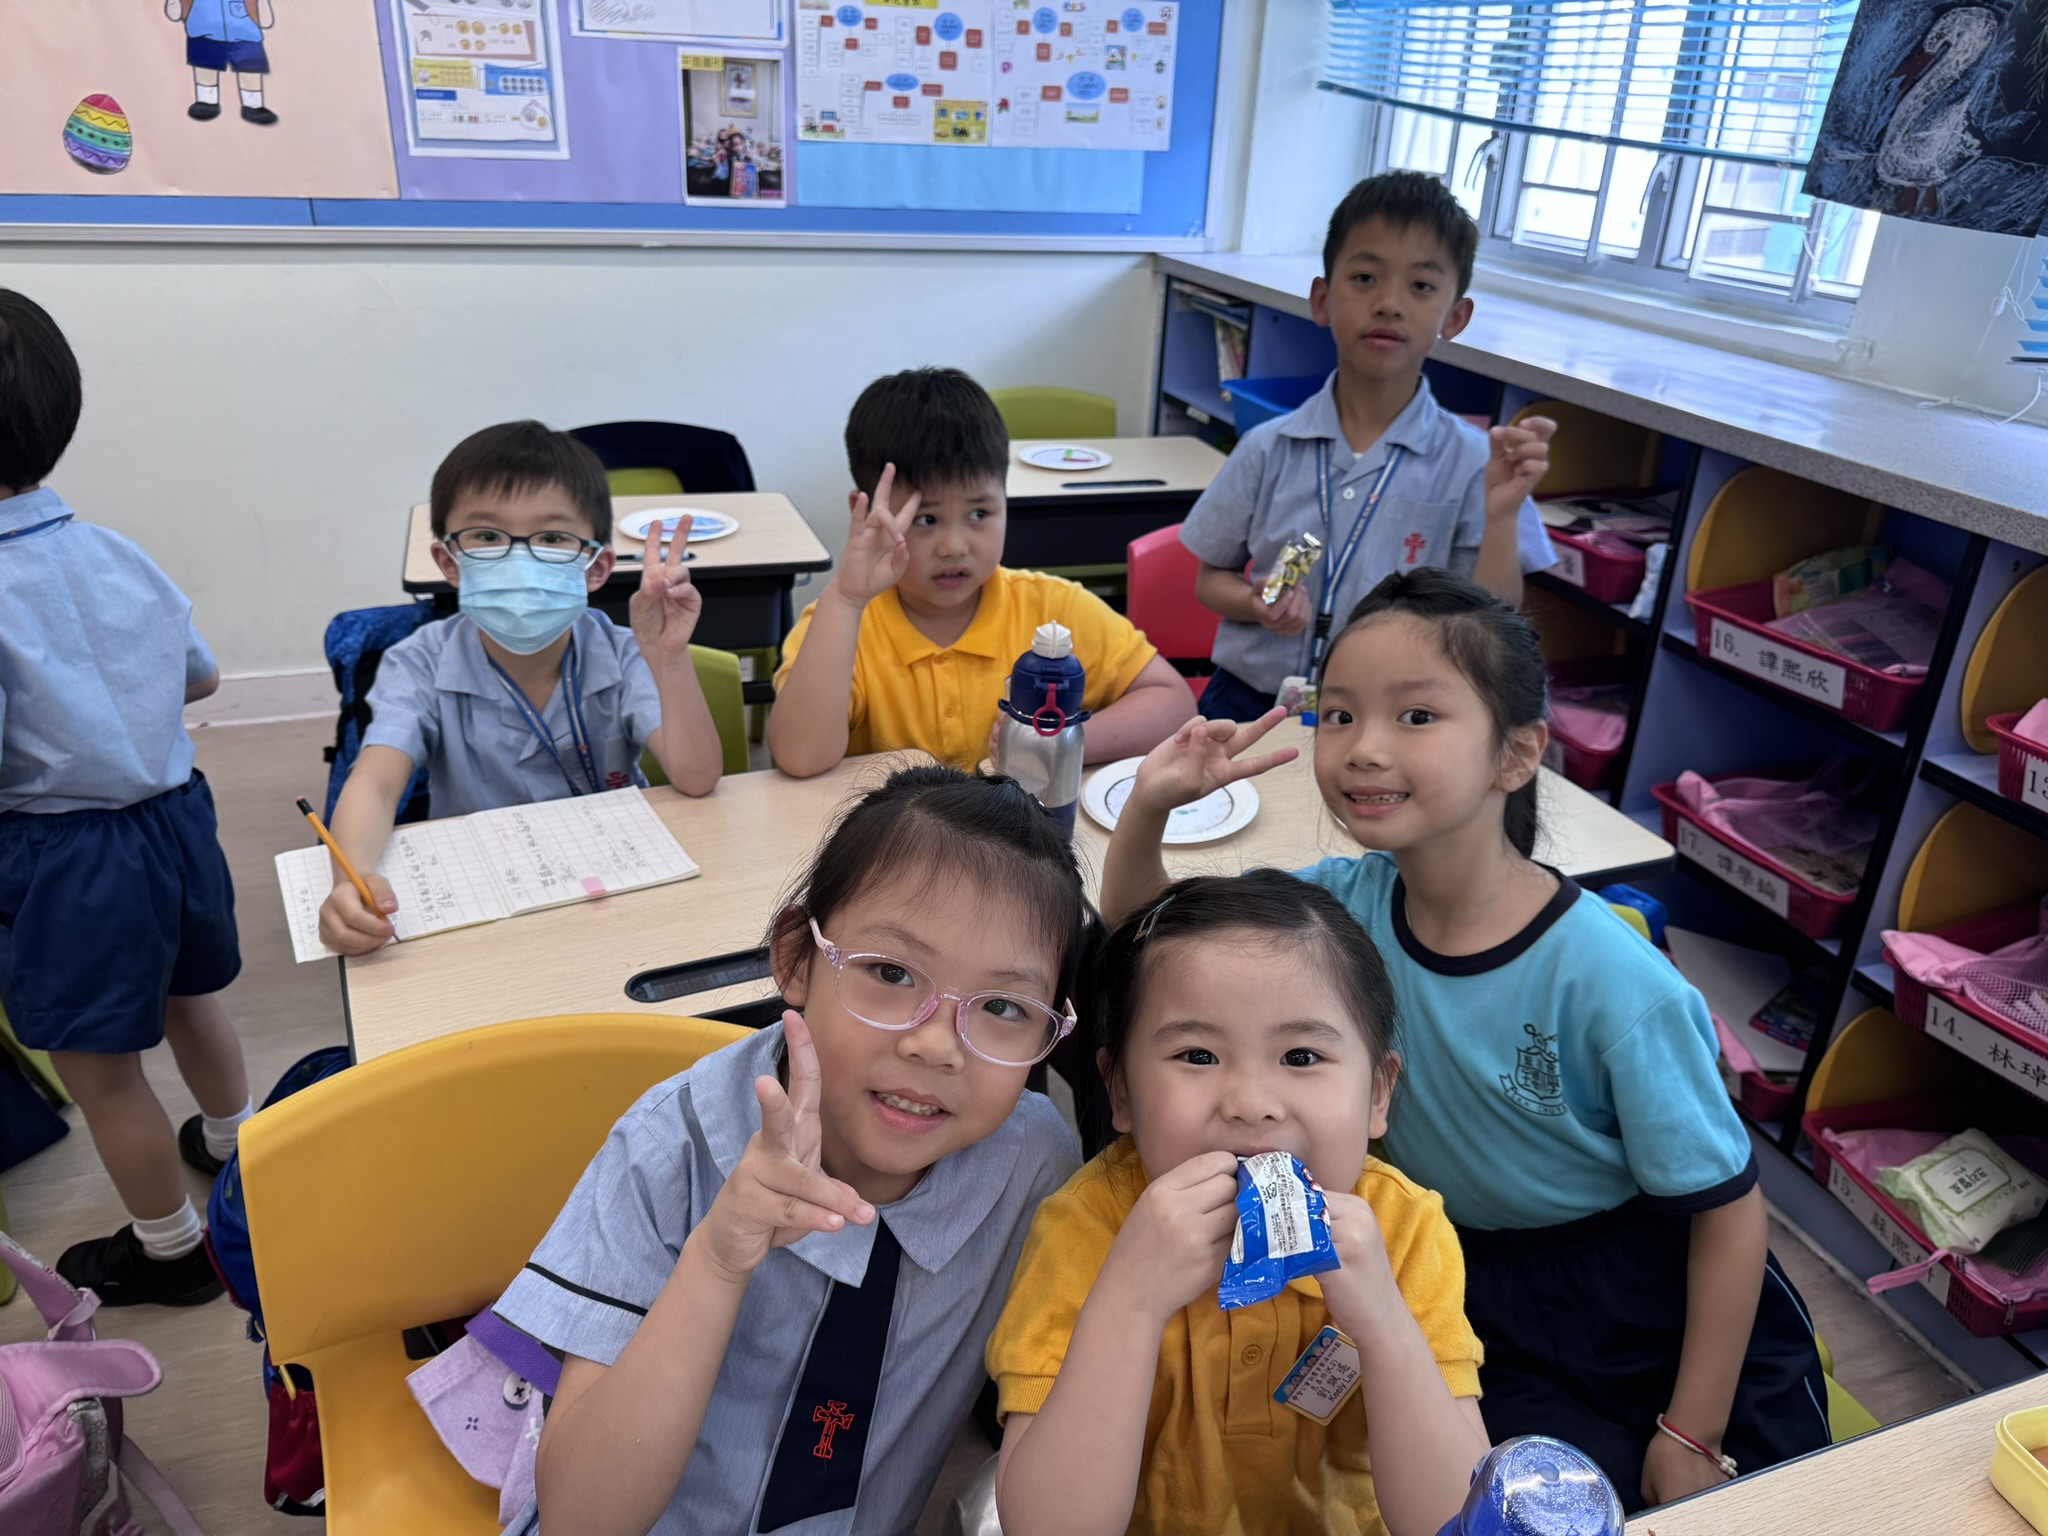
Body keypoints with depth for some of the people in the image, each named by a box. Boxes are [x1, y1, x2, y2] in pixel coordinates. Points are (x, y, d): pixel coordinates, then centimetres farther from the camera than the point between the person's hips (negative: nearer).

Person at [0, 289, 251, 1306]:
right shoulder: (119, 555, -3)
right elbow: (202, 678, 11)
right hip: (175, 808, 7)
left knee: (100, 1070, 13)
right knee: (188, 997, 30)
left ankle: (169, 1248, 31)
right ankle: (234, 1142, 54)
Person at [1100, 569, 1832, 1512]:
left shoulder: (1611, 982, -28)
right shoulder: (1344, 905, -14)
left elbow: (1727, 1208, -16)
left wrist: (1692, 1436, -9)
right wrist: (1149, 806, -22)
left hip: (1647, 1294, -2)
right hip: (1464, 1277, 3)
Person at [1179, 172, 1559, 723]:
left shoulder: (1471, 464, -5)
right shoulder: (1268, 450, -2)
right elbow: (1211, 579, 8)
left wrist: (1502, 515, -22)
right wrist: (1256, 604, -13)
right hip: (1247, 706, -1)